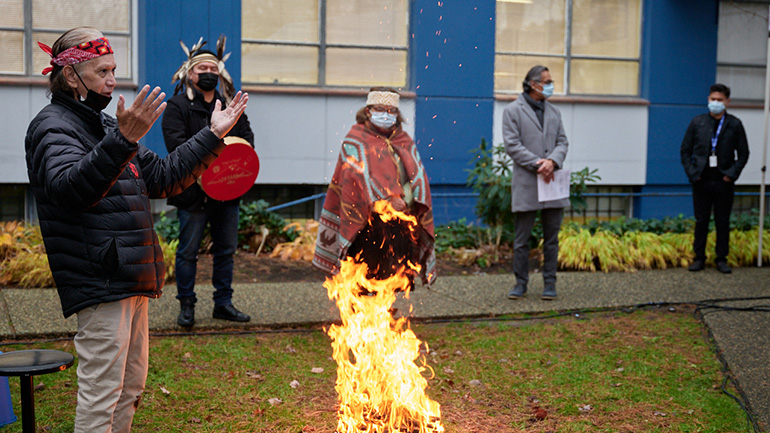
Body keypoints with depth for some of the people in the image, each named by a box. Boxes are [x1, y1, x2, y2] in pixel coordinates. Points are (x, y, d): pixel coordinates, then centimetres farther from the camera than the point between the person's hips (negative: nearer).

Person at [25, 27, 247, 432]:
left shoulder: (104, 126, 21)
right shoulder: (52, 126, -9)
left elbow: (163, 177, 23)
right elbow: (70, 187, -30)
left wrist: (212, 135, 16)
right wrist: (123, 141, -43)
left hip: (131, 283, 10)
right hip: (100, 283, -10)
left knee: (130, 388, 17)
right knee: (100, 397, -7)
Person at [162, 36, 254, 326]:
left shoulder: (230, 105, 16)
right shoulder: (177, 106, -1)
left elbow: (247, 136, 10)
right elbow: (175, 143, -14)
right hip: (193, 191, -5)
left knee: (226, 249, 11)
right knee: (188, 251, 2)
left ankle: (223, 303, 22)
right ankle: (186, 305, 14)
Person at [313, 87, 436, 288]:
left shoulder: (405, 143, 18)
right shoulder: (355, 141, 4)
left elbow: (418, 174, 8)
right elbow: (360, 173, -10)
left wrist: (408, 200, -12)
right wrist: (388, 198, -23)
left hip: (400, 221, 4)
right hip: (366, 221, -4)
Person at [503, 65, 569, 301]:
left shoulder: (553, 111, 15)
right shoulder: (513, 111, 0)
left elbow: (562, 142, 9)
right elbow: (512, 145, -8)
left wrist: (552, 161, -12)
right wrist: (536, 164, -16)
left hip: (552, 182, 4)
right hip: (526, 184, -4)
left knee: (552, 237, 6)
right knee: (522, 238, 2)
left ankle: (549, 283, 14)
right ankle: (521, 283, 11)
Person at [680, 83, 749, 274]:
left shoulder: (734, 124, 3)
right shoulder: (697, 122, 5)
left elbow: (743, 153, 5)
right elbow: (685, 150, 7)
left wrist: (732, 174, -7)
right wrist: (692, 173, -4)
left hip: (724, 182, 0)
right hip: (701, 181, 1)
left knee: (723, 223, 5)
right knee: (701, 222, 5)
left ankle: (721, 259, 15)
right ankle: (699, 258, 14)